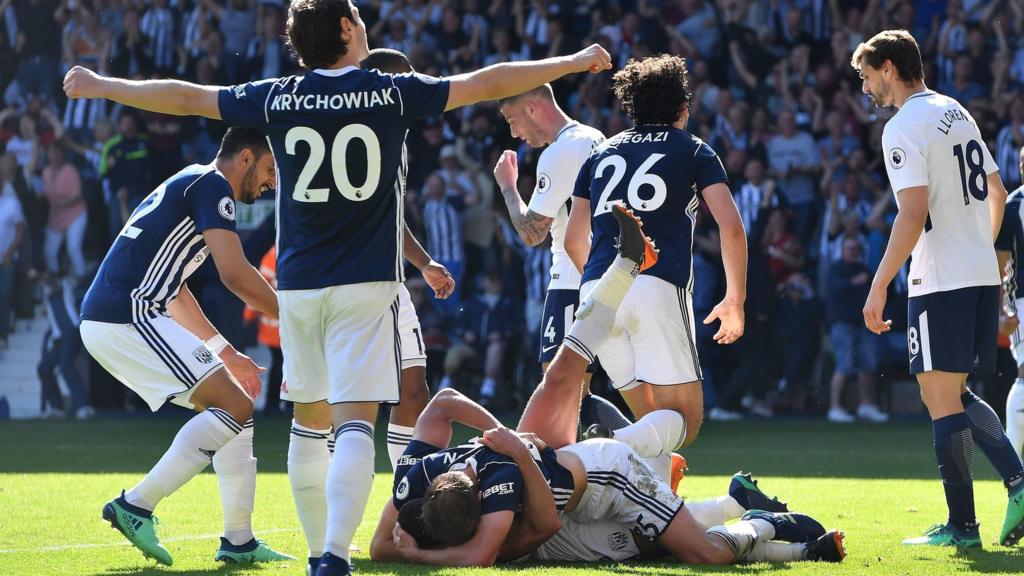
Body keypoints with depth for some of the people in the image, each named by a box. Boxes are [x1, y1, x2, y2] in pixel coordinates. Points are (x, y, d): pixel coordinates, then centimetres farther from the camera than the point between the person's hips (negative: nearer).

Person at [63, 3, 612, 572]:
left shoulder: (277, 98, 3)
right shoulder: (393, 92, -3)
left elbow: (185, 97, 11)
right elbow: (490, 83, 3)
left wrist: (100, 86, 26)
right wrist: (577, 61, 14)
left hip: (298, 284, 3)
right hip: (367, 284, -3)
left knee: (311, 419, 16)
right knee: (355, 423, -9)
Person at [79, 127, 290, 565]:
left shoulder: (189, 185, 26)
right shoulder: (211, 184, -5)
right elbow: (234, 273, -17)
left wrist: (225, 353, 34)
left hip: (104, 322, 10)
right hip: (127, 318, -10)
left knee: (233, 406, 14)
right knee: (235, 408, -13)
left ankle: (239, 541, 13)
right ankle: (136, 506, -14)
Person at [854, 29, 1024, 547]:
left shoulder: (904, 128, -12)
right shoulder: (957, 113, 15)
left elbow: (913, 214, -20)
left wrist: (879, 286, -18)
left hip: (941, 281, -9)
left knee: (940, 398, -3)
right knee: (955, 394, 17)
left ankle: (962, 526, -2)